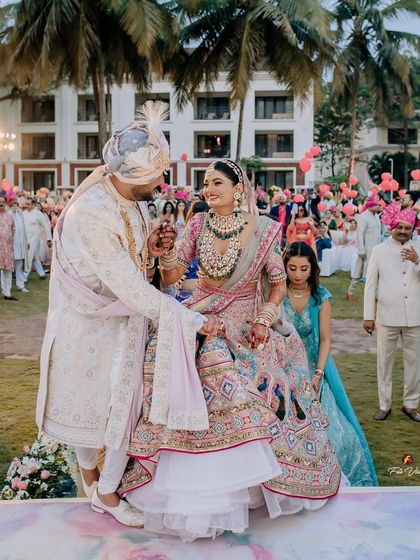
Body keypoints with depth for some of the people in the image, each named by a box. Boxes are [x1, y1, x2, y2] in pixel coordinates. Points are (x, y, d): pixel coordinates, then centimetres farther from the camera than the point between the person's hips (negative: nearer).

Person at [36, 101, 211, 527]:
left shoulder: (135, 201, -7)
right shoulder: (91, 215, -32)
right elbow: (130, 288, -30)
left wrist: (150, 248, -14)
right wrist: (189, 319, -26)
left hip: (127, 319, 7)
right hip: (90, 325, -7)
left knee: (125, 404, 12)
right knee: (88, 402, 14)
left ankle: (107, 492, 32)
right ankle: (87, 468, 41)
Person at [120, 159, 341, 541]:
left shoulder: (263, 230, -7)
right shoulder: (199, 226, -1)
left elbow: (279, 284, 2)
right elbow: (171, 278, -1)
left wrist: (264, 318, -10)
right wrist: (166, 251, -19)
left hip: (247, 328, -1)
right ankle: (204, 493, 7)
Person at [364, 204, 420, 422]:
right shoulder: (380, 250, 1)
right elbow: (370, 285, 1)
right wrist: (368, 316, -1)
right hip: (386, 316, -1)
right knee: (384, 361, 6)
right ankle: (384, 404, 19)